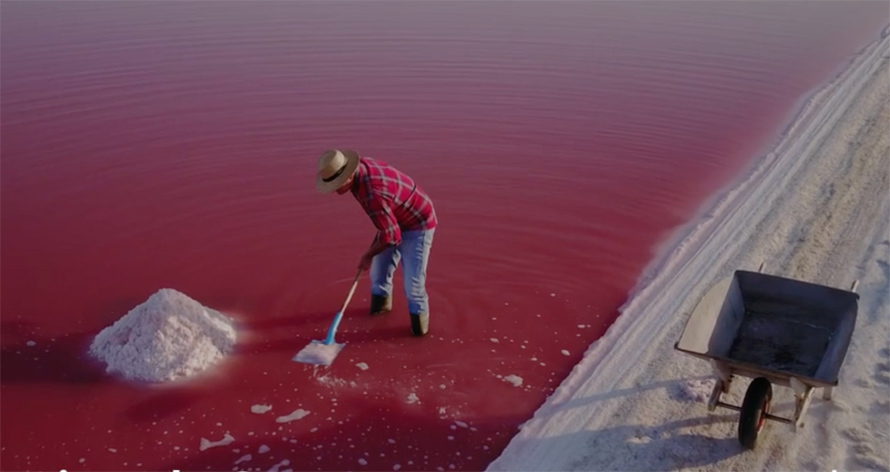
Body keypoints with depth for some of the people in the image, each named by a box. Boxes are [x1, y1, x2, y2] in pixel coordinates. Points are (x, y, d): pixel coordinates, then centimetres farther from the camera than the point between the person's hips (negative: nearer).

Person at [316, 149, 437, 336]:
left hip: (417, 224, -9)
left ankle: (419, 316, 14)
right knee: (378, 270, 17)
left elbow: (391, 236, -29)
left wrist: (368, 255, -12)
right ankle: (381, 303, 42)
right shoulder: (360, 165, -14)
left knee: (413, 283, -11)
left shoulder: (372, 195, -40)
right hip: (394, 221, 9)